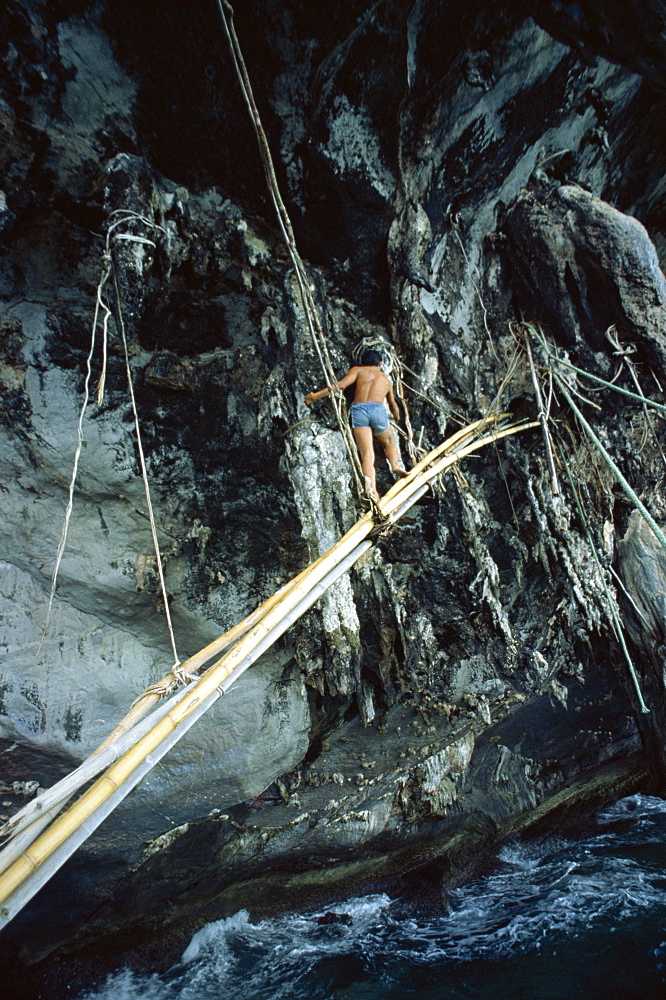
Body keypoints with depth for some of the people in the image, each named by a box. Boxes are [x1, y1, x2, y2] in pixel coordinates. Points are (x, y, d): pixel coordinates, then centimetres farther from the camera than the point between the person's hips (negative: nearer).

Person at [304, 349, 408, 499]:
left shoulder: (358, 370, 20)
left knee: (367, 455, -9)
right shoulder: (386, 380, 30)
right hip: (378, 410, 1)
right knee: (389, 443, 27)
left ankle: (373, 491, -25)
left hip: (359, 410, -1)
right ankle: (395, 464, -2)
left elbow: (341, 384, 2)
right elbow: (393, 404, 43)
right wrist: (397, 418, 65)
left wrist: (315, 395, 2)